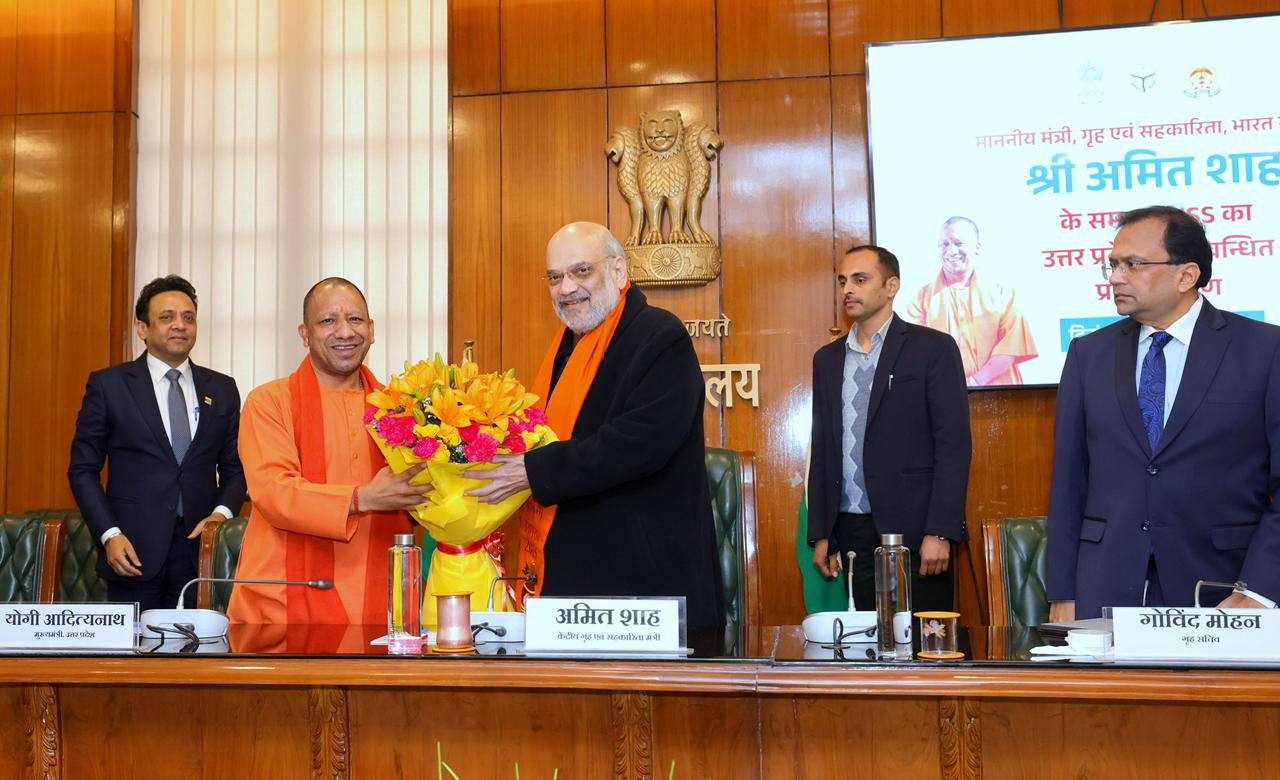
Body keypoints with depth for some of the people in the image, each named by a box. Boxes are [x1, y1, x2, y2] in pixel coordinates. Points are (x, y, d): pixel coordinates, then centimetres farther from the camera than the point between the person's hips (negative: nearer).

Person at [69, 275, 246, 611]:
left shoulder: (222, 389, 10)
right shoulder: (107, 385, 3)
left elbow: (234, 468, 14)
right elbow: (83, 469, 3)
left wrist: (222, 513, -6)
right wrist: (109, 535, -8)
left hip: (200, 547, 2)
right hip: (134, 551, -2)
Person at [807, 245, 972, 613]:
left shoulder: (932, 348, -1)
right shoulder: (827, 359, 15)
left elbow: (954, 444, -6)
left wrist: (939, 533, -14)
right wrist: (820, 534, 10)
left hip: (915, 531, -4)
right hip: (853, 534, 4)